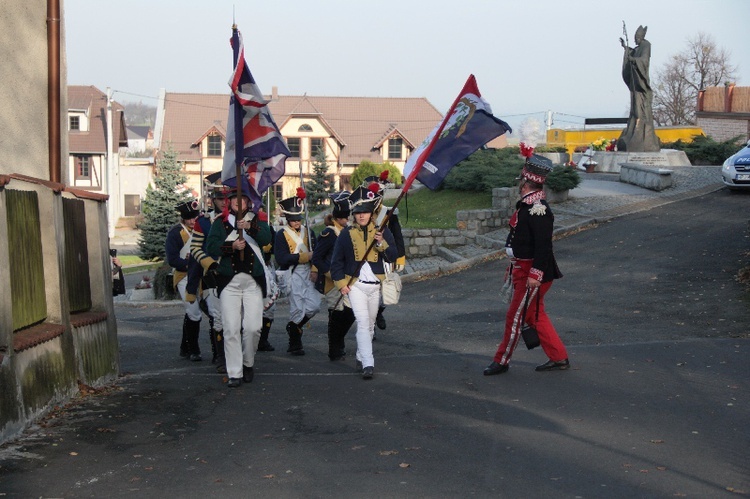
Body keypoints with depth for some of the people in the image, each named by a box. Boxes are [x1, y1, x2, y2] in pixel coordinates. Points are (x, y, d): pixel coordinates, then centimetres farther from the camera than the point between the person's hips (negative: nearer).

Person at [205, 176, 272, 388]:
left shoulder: (257, 220, 10)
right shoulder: (221, 222, 9)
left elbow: (267, 239, -10)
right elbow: (210, 248, -2)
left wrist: (250, 227, -28)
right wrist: (231, 245, -18)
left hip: (253, 281, 0)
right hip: (229, 281, 0)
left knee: (253, 327, -3)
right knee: (231, 329, -4)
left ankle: (248, 363, 21)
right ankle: (234, 373, 1)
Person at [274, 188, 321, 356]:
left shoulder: (309, 232, 12)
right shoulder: (281, 235, -4)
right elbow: (281, 259, -14)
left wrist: (315, 270, -6)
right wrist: (305, 256, -13)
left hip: (308, 274, 5)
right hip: (292, 276, -5)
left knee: (314, 306, -3)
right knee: (297, 309, -4)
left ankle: (293, 327, 22)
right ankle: (295, 344, 10)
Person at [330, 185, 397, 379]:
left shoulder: (382, 231, 3)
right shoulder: (346, 234, -1)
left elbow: (392, 257, -4)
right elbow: (336, 260, 4)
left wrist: (382, 243, -21)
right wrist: (341, 283, -3)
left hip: (375, 285, 3)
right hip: (355, 285, -3)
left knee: (370, 325, 14)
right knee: (363, 323, -15)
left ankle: (361, 358, 31)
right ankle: (368, 364, -20)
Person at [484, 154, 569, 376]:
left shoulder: (538, 210, -21)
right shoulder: (526, 205, 10)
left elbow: (544, 245, -24)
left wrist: (535, 275, -25)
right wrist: (514, 267, 23)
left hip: (534, 273, -10)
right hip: (522, 270, 10)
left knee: (515, 316, -1)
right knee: (536, 315, 15)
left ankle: (501, 360, 10)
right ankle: (559, 358, 23)